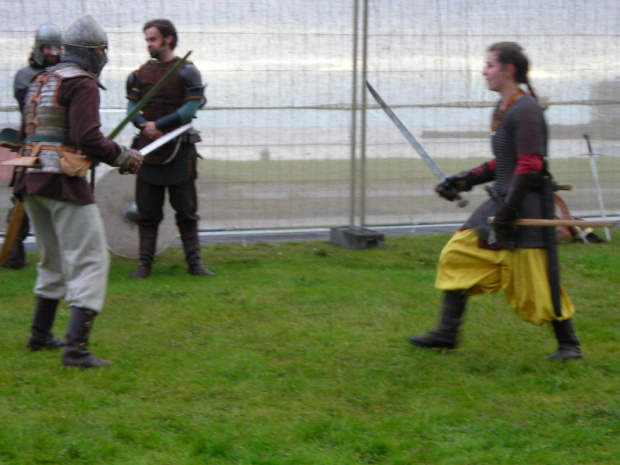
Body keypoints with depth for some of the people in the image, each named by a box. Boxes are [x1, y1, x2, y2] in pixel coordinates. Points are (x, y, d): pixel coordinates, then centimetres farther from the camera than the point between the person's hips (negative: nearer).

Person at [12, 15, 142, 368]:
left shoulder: (41, 81, 17)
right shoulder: (82, 83, -10)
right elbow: (87, 136, -20)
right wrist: (125, 157, -6)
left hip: (32, 179, 9)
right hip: (64, 180, -9)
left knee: (55, 260, 23)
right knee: (90, 261, -7)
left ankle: (40, 335, 30)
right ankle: (77, 348, -17)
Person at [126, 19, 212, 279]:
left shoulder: (186, 72, -4)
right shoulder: (140, 74, 9)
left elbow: (190, 109, -13)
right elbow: (132, 109, 5)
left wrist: (158, 125, -16)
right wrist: (145, 127, -15)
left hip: (178, 149, -3)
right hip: (147, 147, 3)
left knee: (186, 210, 3)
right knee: (147, 211, 5)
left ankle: (194, 262, 7)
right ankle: (145, 262, 9)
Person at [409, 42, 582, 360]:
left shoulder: (526, 110, -16)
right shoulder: (503, 110, 13)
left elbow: (529, 167, -21)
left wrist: (507, 213, -22)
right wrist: (464, 181, 16)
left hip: (524, 207, -10)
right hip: (500, 203, 10)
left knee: (534, 281, -5)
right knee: (458, 255, 8)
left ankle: (568, 344, 10)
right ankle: (447, 332, 16)